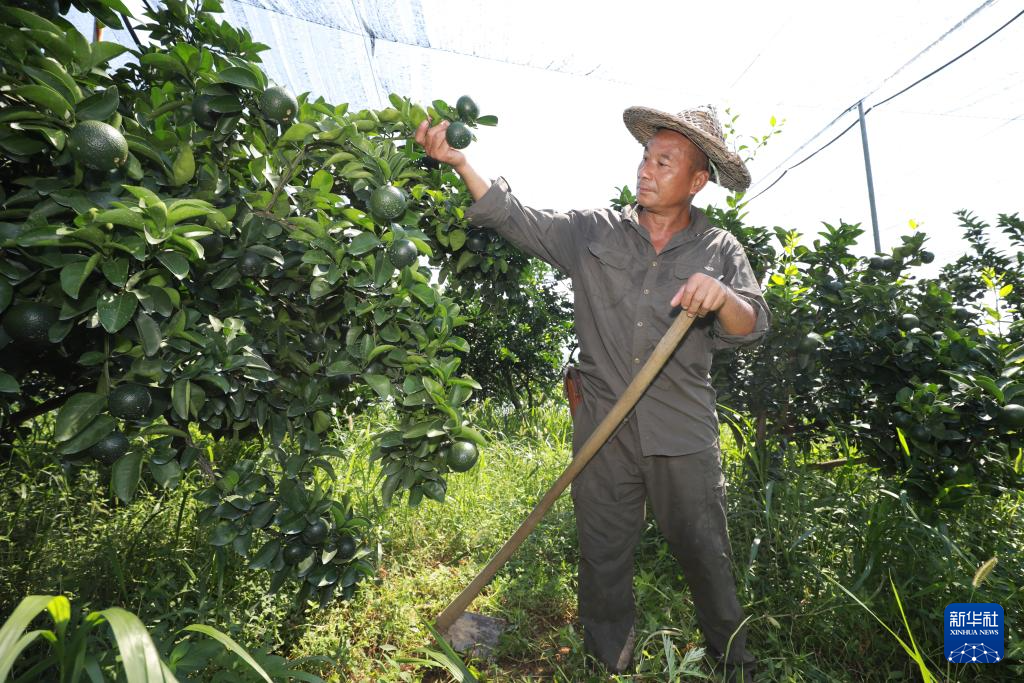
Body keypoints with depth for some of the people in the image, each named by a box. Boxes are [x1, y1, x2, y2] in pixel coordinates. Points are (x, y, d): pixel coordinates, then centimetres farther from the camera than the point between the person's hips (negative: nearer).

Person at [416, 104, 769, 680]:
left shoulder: (719, 250, 5)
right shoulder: (593, 231, 6)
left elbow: (752, 327, -4)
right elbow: (517, 219, 3)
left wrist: (721, 296, -26)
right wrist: (458, 160, -5)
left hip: (684, 435, 0)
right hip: (603, 428, 1)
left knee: (705, 553, 13)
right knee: (604, 556, 13)